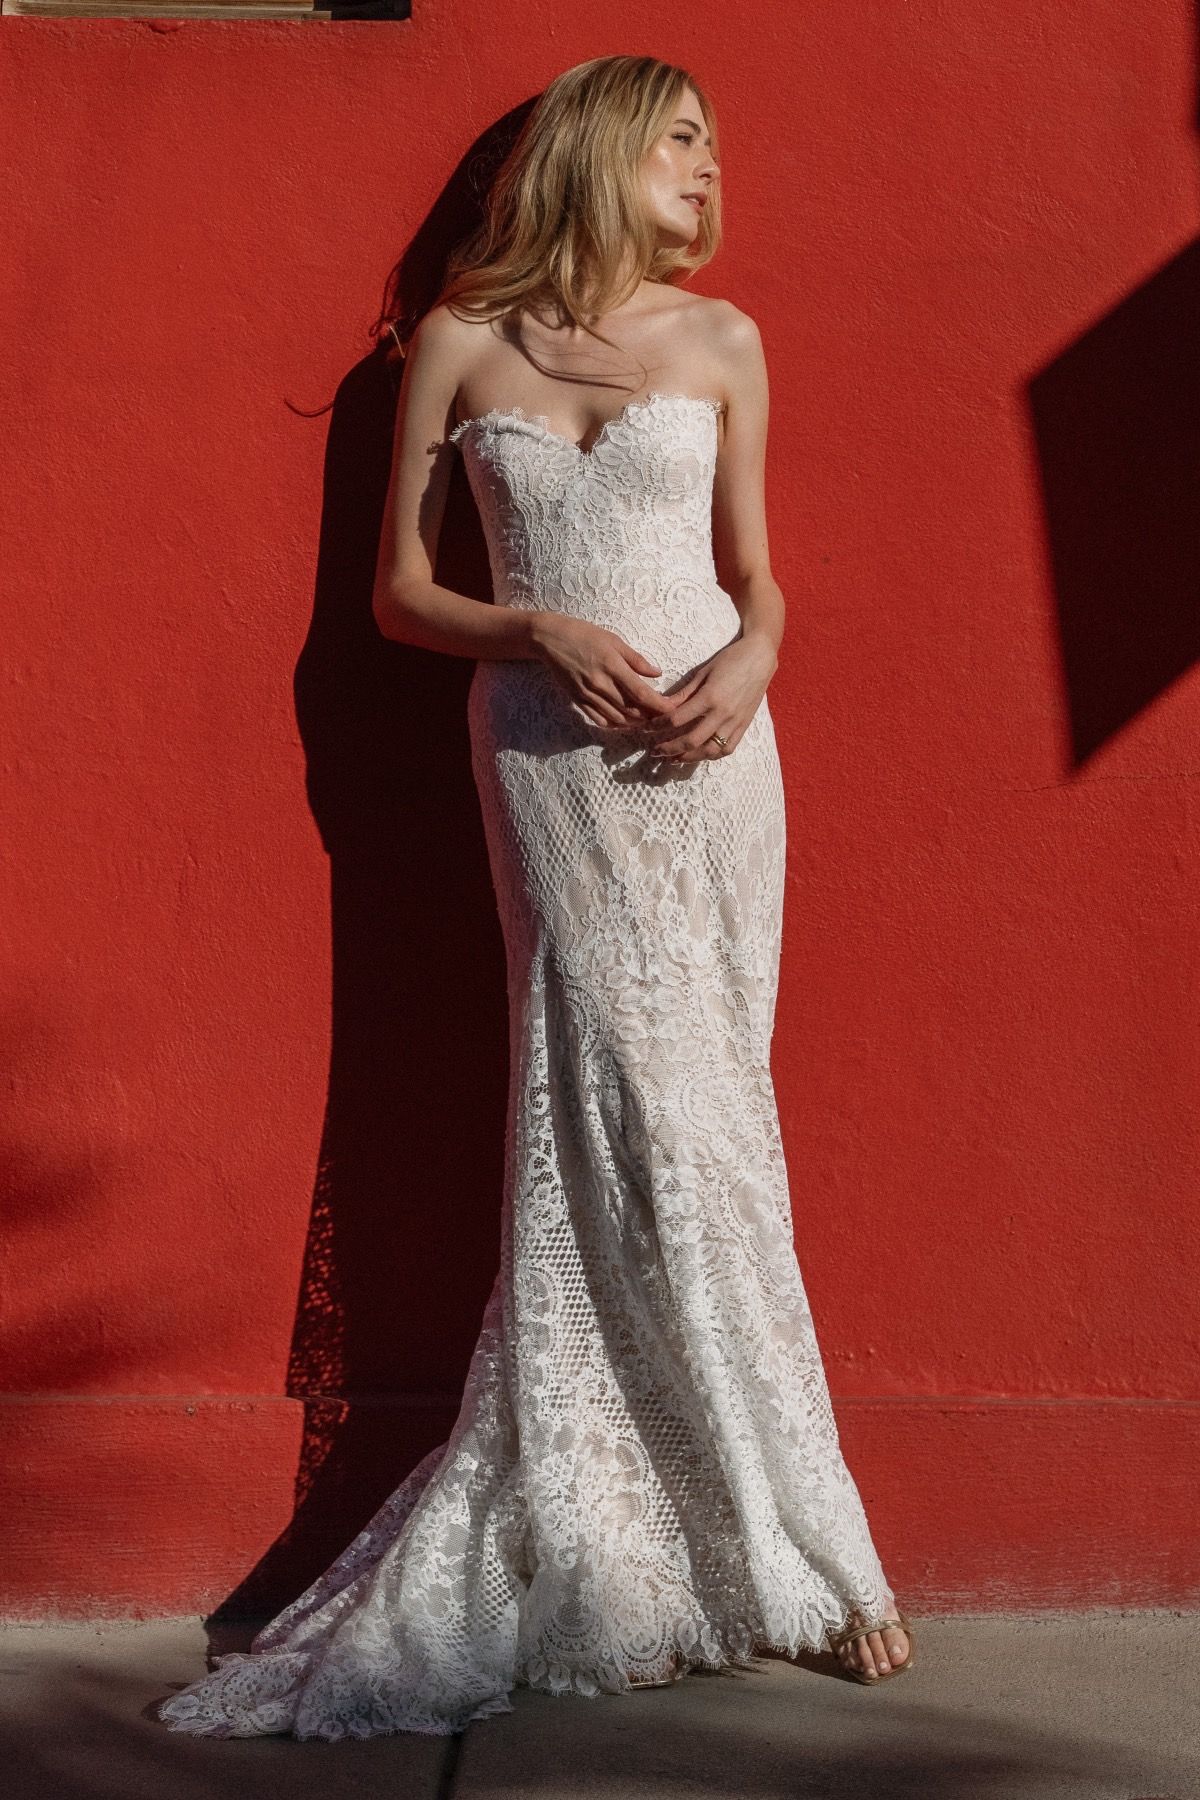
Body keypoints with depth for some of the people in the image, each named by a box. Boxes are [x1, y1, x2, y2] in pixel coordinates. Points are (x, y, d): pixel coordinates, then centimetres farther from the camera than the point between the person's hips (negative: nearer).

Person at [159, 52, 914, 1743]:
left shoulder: (721, 342, 10)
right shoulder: (458, 345, 6)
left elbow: (756, 576, 15)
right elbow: (399, 591, 7)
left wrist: (748, 666, -7)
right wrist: (538, 630, -10)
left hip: (706, 753, 2)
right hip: (553, 749, -2)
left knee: (694, 1113, -2)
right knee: (644, 1112, -9)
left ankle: (633, 1545, 8)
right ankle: (793, 1541, 0)